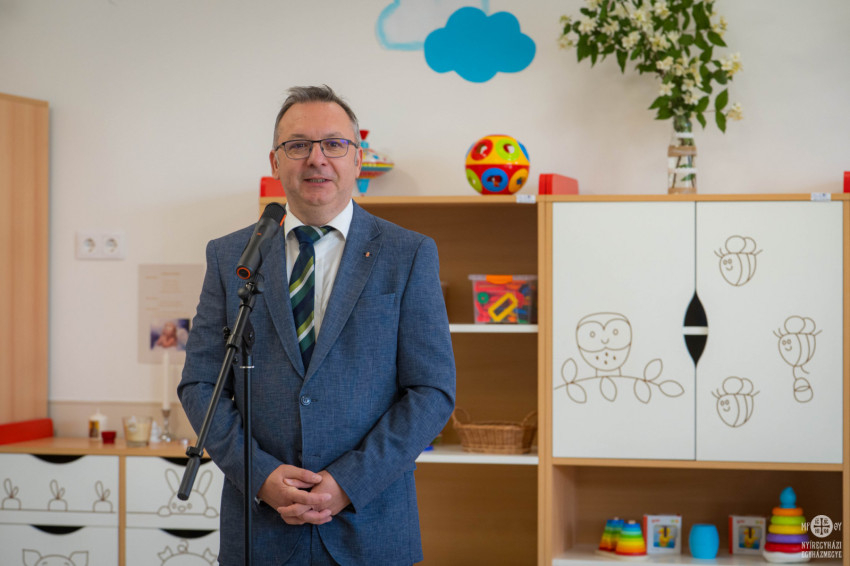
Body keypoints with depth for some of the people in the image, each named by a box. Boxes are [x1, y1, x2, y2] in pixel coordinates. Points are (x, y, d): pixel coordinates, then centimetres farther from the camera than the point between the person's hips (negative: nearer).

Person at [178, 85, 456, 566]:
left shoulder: (409, 255, 0)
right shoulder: (230, 256, 5)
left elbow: (433, 390, -4)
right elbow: (200, 384, 4)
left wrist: (350, 483, -13)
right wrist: (261, 476, -10)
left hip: (369, 524, -1)